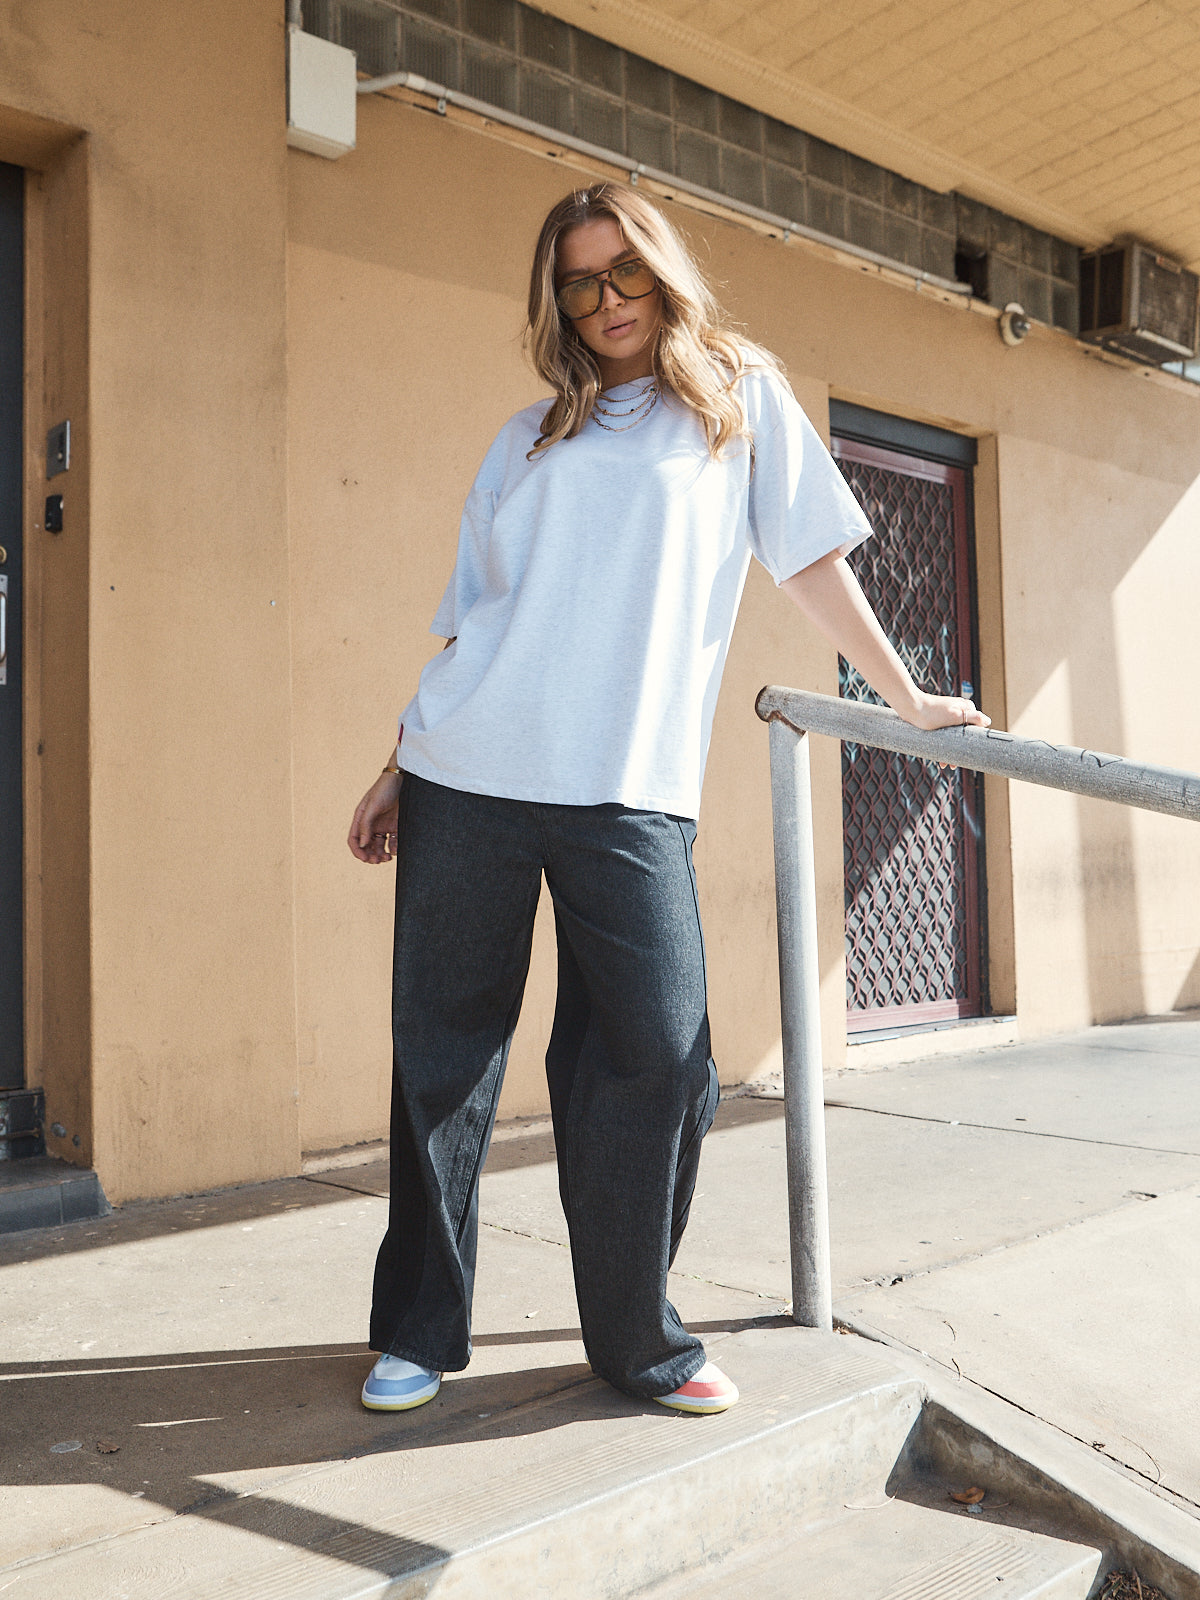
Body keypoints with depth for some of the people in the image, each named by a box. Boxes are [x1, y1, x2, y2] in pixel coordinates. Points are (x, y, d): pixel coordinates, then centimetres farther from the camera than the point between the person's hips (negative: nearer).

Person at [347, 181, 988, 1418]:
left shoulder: (740, 395, 15)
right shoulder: (530, 435, 19)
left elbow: (812, 556, 14)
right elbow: (467, 615, 16)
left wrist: (906, 699, 12)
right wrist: (399, 768, 13)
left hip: (630, 791, -2)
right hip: (467, 775, 3)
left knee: (656, 1061, -7)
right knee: (442, 1058, 5)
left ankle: (637, 1340, 14)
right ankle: (418, 1333, 21)